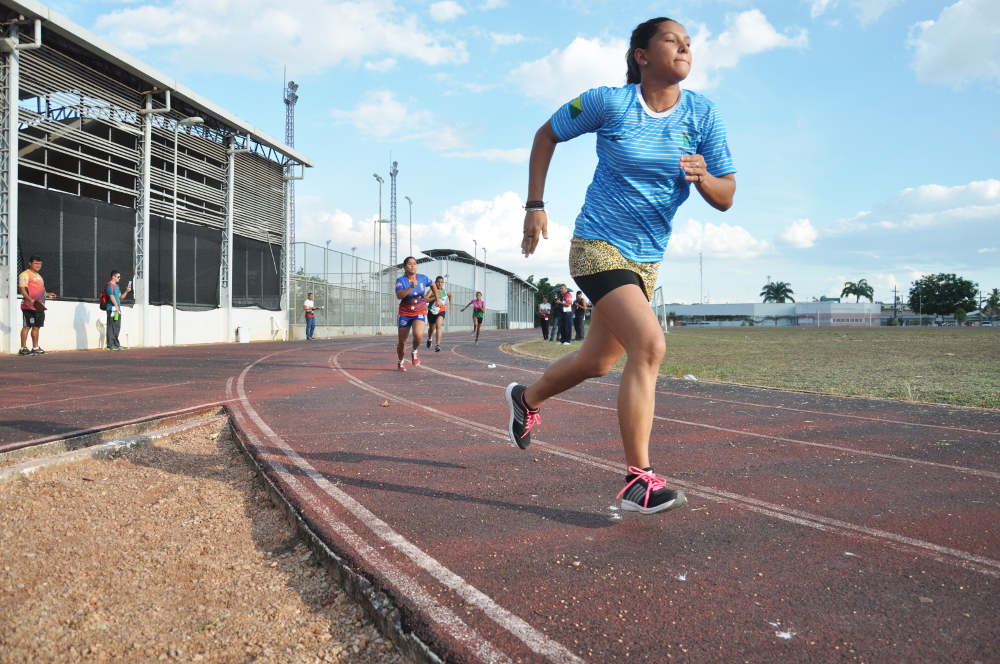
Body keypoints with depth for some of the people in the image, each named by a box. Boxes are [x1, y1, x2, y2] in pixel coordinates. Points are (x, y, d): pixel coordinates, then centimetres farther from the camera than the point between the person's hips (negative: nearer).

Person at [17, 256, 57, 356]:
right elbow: (22, 288, -16)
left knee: (36, 327, 10)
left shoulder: (39, 276, 25)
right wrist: (30, 300, -29)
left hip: (39, 307, 9)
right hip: (29, 306, -9)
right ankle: (23, 348, -5)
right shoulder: (25, 274, -4)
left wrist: (48, 295, 16)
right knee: (27, 326, -7)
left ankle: (35, 348, 16)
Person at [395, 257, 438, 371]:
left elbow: (433, 285, 19)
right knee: (402, 341, 8)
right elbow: (399, 296, -31)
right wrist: (411, 286, -41)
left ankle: (414, 352, 5)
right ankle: (400, 363, 33)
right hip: (405, 313, 0)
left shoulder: (423, 278, -4)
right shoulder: (401, 280, -13)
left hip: (420, 312, 0)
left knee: (418, 335, -27)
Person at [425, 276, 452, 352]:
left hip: (441, 311, 1)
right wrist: (436, 297, -30)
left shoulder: (445, 292, -1)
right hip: (432, 311, 0)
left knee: (438, 326, -23)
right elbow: (425, 300, -25)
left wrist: (450, 305, 18)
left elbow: (450, 295, 24)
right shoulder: (432, 290, -12)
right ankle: (429, 339, 50)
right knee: (431, 328, 17)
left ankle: (438, 345, -28)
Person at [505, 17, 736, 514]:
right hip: (598, 245, -6)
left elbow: (725, 198, 0)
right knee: (649, 346, -25)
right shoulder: (608, 103, -9)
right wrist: (534, 206, 0)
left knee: (597, 361, 17)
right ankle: (638, 480, -18)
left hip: (647, 259, 6)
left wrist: (702, 177, -23)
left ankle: (527, 399, 46)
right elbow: (547, 134, 5)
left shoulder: (702, 114, 0)